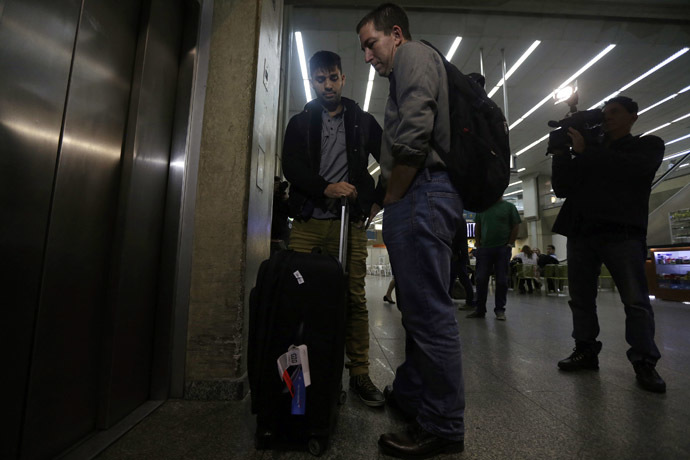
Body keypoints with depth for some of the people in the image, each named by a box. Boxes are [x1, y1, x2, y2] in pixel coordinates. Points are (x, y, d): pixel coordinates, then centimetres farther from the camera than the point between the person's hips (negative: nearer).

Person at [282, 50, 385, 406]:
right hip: (307, 223, 1)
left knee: (355, 299, -2)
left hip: (349, 222, 0)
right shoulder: (299, 122, 18)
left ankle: (359, 374, 10)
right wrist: (325, 188, -15)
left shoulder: (363, 121, 19)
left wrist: (373, 200, 3)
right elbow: (291, 166, 3)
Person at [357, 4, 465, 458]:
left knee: (429, 310, -7)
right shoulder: (416, 67, 33)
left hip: (422, 194, -10)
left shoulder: (414, 54, 4)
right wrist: (392, 199, 17)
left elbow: (413, 134, -17)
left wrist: (393, 196, -9)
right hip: (424, 198, 11)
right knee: (418, 306, 14)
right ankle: (408, 394, 29)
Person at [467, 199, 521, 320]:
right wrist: (478, 245, 6)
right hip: (484, 248, 2)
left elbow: (515, 227, 2)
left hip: (502, 248, -2)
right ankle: (480, 309, 9)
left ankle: (500, 310, 12)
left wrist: (510, 244, -6)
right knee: (481, 279, 1)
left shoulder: (509, 207, 7)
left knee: (501, 280, 2)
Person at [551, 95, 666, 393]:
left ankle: (644, 362, 6)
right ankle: (586, 351, 14)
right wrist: (561, 154, 2)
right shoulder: (588, 153, 22)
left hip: (623, 232, -3)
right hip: (580, 232, 4)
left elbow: (632, 168, -10)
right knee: (581, 298, 4)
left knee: (636, 300, -4)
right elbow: (562, 189, 12)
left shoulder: (648, 145, 14)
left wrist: (584, 151, -7)